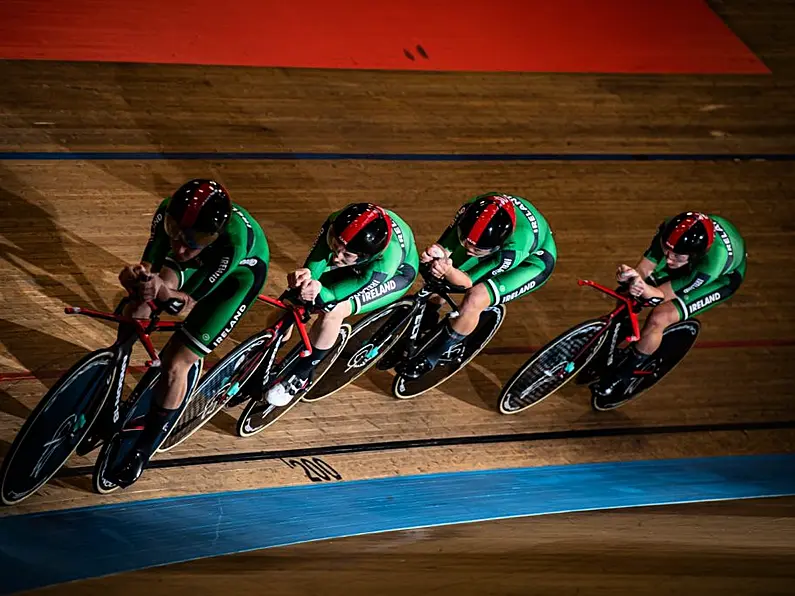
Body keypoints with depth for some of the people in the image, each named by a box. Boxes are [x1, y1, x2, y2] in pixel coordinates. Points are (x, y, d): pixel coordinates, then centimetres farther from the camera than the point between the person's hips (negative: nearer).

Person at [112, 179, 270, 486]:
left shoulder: (232, 242, -45)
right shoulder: (169, 213, -35)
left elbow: (189, 304, -34)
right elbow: (149, 264, -24)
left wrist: (163, 292, -53)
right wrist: (141, 286, -45)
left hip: (239, 273, -6)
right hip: (202, 263, 6)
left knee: (175, 365, -12)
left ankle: (142, 452, 6)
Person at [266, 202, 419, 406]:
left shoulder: (388, 257, -46)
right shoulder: (336, 226, -35)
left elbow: (362, 282, -41)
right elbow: (318, 258, -37)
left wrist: (323, 294, -61)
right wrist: (307, 275, -62)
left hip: (395, 273, -5)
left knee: (333, 311, -27)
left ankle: (299, 377, -10)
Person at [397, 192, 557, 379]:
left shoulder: (517, 246, -44)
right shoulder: (470, 211, -32)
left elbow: (469, 281, -35)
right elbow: (444, 246, -24)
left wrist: (449, 272, -56)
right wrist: (435, 254, -47)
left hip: (532, 259, -6)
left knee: (474, 300, -26)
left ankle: (429, 358, -5)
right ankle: (425, 324, 25)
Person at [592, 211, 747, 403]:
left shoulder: (714, 259, -46)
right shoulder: (670, 231, -35)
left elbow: (663, 295, -35)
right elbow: (644, 269, -26)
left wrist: (647, 290, -58)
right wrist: (632, 276, -50)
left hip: (723, 276, -6)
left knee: (658, 319, -22)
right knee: (627, 299, -2)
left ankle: (620, 376, -2)